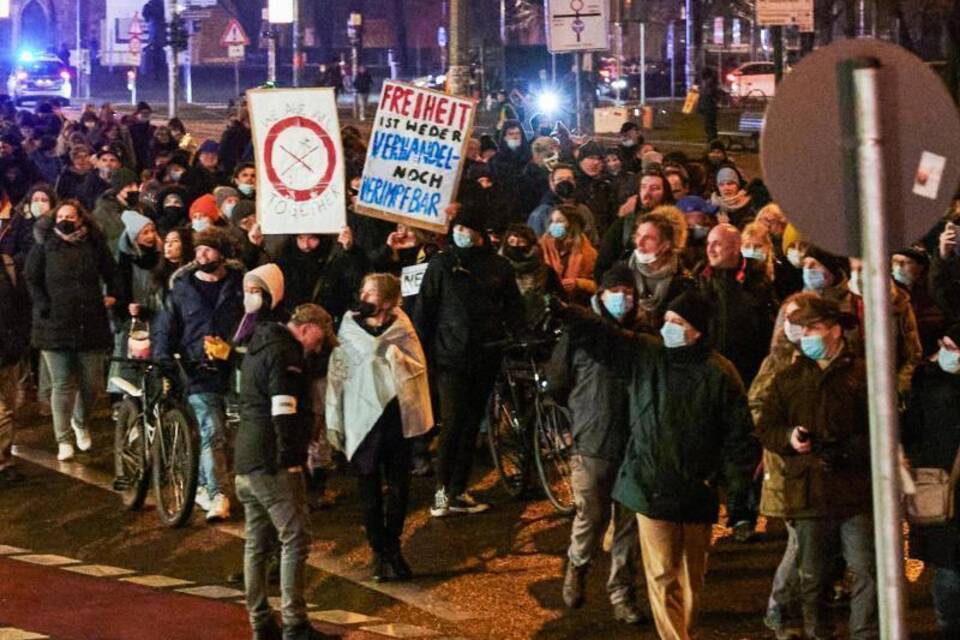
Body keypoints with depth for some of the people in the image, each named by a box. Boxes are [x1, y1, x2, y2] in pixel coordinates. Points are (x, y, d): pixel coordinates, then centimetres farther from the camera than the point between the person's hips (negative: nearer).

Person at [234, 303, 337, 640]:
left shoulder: (259, 346, 19)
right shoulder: (284, 353, -13)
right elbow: (284, 411, -21)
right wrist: (292, 458, -16)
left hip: (246, 461, 10)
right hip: (273, 463, -10)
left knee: (257, 543, 12)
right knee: (296, 539, -6)